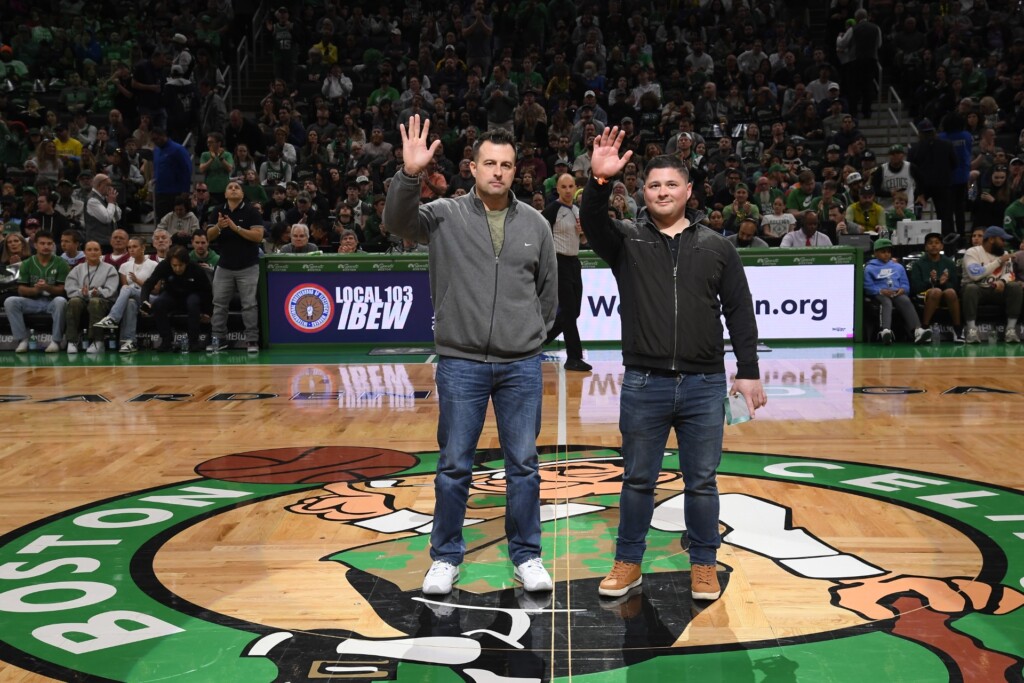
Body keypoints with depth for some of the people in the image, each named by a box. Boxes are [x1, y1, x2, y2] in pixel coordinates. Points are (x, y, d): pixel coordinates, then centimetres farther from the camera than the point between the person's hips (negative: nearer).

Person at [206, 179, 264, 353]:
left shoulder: (251, 212, -5)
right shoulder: (218, 211, 7)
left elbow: (258, 236, -14)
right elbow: (209, 236, 5)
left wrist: (236, 228, -22)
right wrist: (218, 227, -17)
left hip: (247, 267, -4)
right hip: (224, 266, 4)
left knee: (249, 304, -2)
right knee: (219, 304, 6)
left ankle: (252, 340, 2)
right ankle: (219, 338, 14)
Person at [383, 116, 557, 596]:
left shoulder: (535, 224, 5)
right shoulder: (446, 215, -2)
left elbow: (549, 289, 14)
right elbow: (398, 221, -20)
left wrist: (533, 335, 12)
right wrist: (409, 175, -34)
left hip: (522, 365, 2)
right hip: (460, 363, -2)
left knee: (524, 464, 9)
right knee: (454, 465, 7)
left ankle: (526, 556, 23)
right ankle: (446, 557, 21)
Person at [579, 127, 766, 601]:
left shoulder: (716, 247, 5)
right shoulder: (627, 241, 4)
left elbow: (740, 313, 5)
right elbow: (592, 222, -17)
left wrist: (748, 372, 2)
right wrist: (599, 182, -35)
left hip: (705, 386, 0)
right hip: (643, 385, 0)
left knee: (701, 483, 9)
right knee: (637, 481, 11)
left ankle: (704, 565, 24)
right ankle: (628, 563, 25)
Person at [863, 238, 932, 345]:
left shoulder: (898, 267, 29)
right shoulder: (870, 268, 16)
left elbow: (906, 284, 22)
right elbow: (868, 287, 3)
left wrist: (902, 289, -4)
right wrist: (881, 291, -15)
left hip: (897, 293, 3)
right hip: (880, 294, -3)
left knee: (906, 302, -33)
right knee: (886, 303, -39)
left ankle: (917, 331, -57)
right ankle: (885, 331, -68)